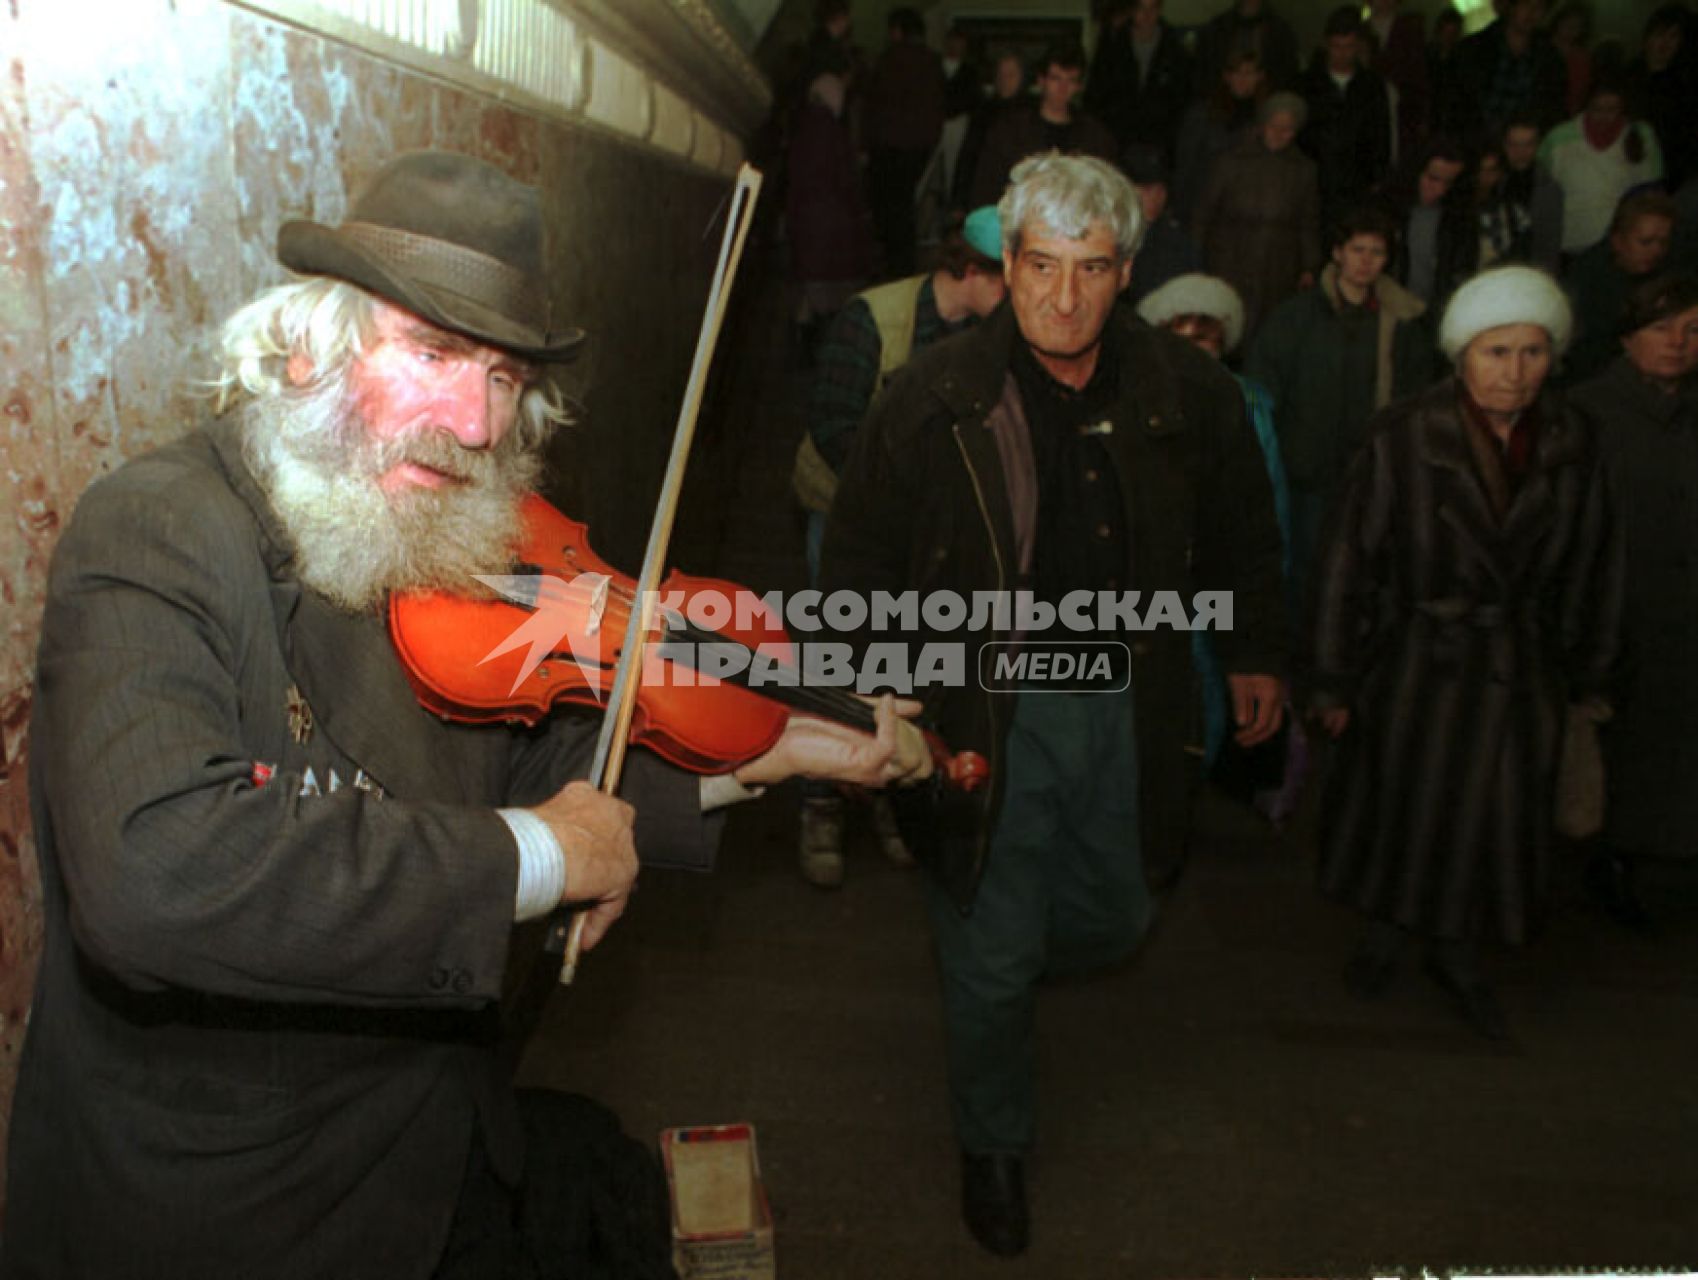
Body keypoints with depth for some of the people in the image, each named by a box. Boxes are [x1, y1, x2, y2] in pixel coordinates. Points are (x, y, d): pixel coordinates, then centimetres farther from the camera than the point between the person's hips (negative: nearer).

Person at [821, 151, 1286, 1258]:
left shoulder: (1188, 395, -5)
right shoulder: (935, 399, -13)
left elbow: (1242, 537, 13)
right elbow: (860, 561, -5)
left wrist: (1257, 655, 16)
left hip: (1128, 709, 3)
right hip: (987, 714, -3)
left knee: (1114, 922, 19)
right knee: (994, 957, 9)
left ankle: (995, 953, 54)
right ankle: (995, 1147, 36)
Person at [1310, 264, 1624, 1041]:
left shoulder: (1572, 445, -2)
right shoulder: (1404, 435, -13)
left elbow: (1591, 570, 8)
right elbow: (1350, 558, -10)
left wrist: (1588, 678, 12)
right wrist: (1334, 679, -8)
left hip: (1519, 671, 3)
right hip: (1417, 660, -3)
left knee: (1499, 814, 11)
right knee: (1399, 803, 12)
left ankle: (1458, 955, 34)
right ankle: (1383, 934, 38)